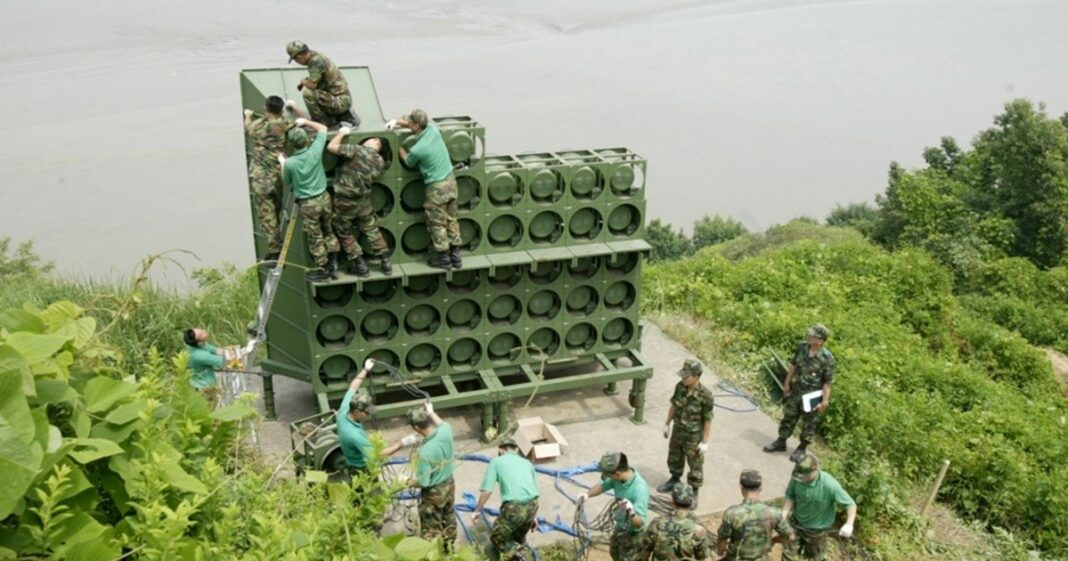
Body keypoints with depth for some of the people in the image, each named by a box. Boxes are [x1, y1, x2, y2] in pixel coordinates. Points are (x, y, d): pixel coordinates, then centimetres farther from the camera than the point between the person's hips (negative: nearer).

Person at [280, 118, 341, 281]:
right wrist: (306, 122, 12)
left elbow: (287, 182, 2)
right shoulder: (315, 152, -13)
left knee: (315, 238, 10)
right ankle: (333, 264, 21)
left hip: (307, 204, -3)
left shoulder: (289, 163, -19)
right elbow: (323, 129, 4)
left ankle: (323, 269, 20)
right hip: (323, 198, 3)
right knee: (328, 232, 20)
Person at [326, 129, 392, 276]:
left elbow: (331, 147, -23)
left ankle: (360, 266, 16)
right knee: (372, 231, 19)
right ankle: (386, 263, 21)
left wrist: (341, 133, -6)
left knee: (344, 233, 13)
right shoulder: (380, 161, 0)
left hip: (345, 201, -5)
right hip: (364, 199, 5)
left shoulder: (358, 151, -21)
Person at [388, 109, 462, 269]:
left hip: (436, 187, -7)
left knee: (437, 224, 10)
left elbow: (408, 162, 2)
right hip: (450, 180, 7)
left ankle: (444, 258, 18)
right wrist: (397, 122, 7)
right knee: (451, 220, 16)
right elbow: (416, 125, 17)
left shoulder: (417, 149, -22)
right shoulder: (432, 128, -5)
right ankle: (455, 255, 23)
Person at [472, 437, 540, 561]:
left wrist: (478, 510, 15)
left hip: (513, 508, -5)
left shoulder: (496, 461, 9)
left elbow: (487, 490, 1)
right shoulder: (527, 462, 21)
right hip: (532, 506, 5)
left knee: (496, 537, 15)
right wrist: (533, 516, 35)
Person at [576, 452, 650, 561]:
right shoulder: (619, 478, -16)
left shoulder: (639, 489, -39)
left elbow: (640, 523, -40)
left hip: (632, 534, -8)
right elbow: (603, 486, 2)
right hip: (620, 527, 8)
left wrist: (631, 513, -62)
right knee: (615, 552, 31)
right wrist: (587, 495, -17)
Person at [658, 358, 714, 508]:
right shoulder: (680, 386, -12)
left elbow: (708, 420, -19)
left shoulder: (705, 396, -28)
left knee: (695, 465, 11)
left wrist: (704, 442, -14)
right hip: (677, 431, 6)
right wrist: (667, 424, 12)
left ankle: (694, 493, 30)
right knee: (674, 458, 25)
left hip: (693, 436, -6)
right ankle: (674, 480, 50)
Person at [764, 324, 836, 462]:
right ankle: (781, 442, 37)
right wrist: (787, 384, 11)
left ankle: (802, 449, 32)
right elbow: (793, 365, 5)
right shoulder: (802, 347, -9)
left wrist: (824, 402, -16)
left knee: (809, 424, 13)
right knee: (788, 417, 19)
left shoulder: (827, 358, -25)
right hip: (795, 392, 5)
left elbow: (828, 383, -17)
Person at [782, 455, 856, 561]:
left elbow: (850, 504, -26)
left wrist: (849, 524, -40)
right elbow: (790, 497, -7)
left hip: (817, 529, -2)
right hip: (796, 524, 3)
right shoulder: (797, 478, -25)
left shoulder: (829, 484, -34)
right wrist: (783, 516, -19)